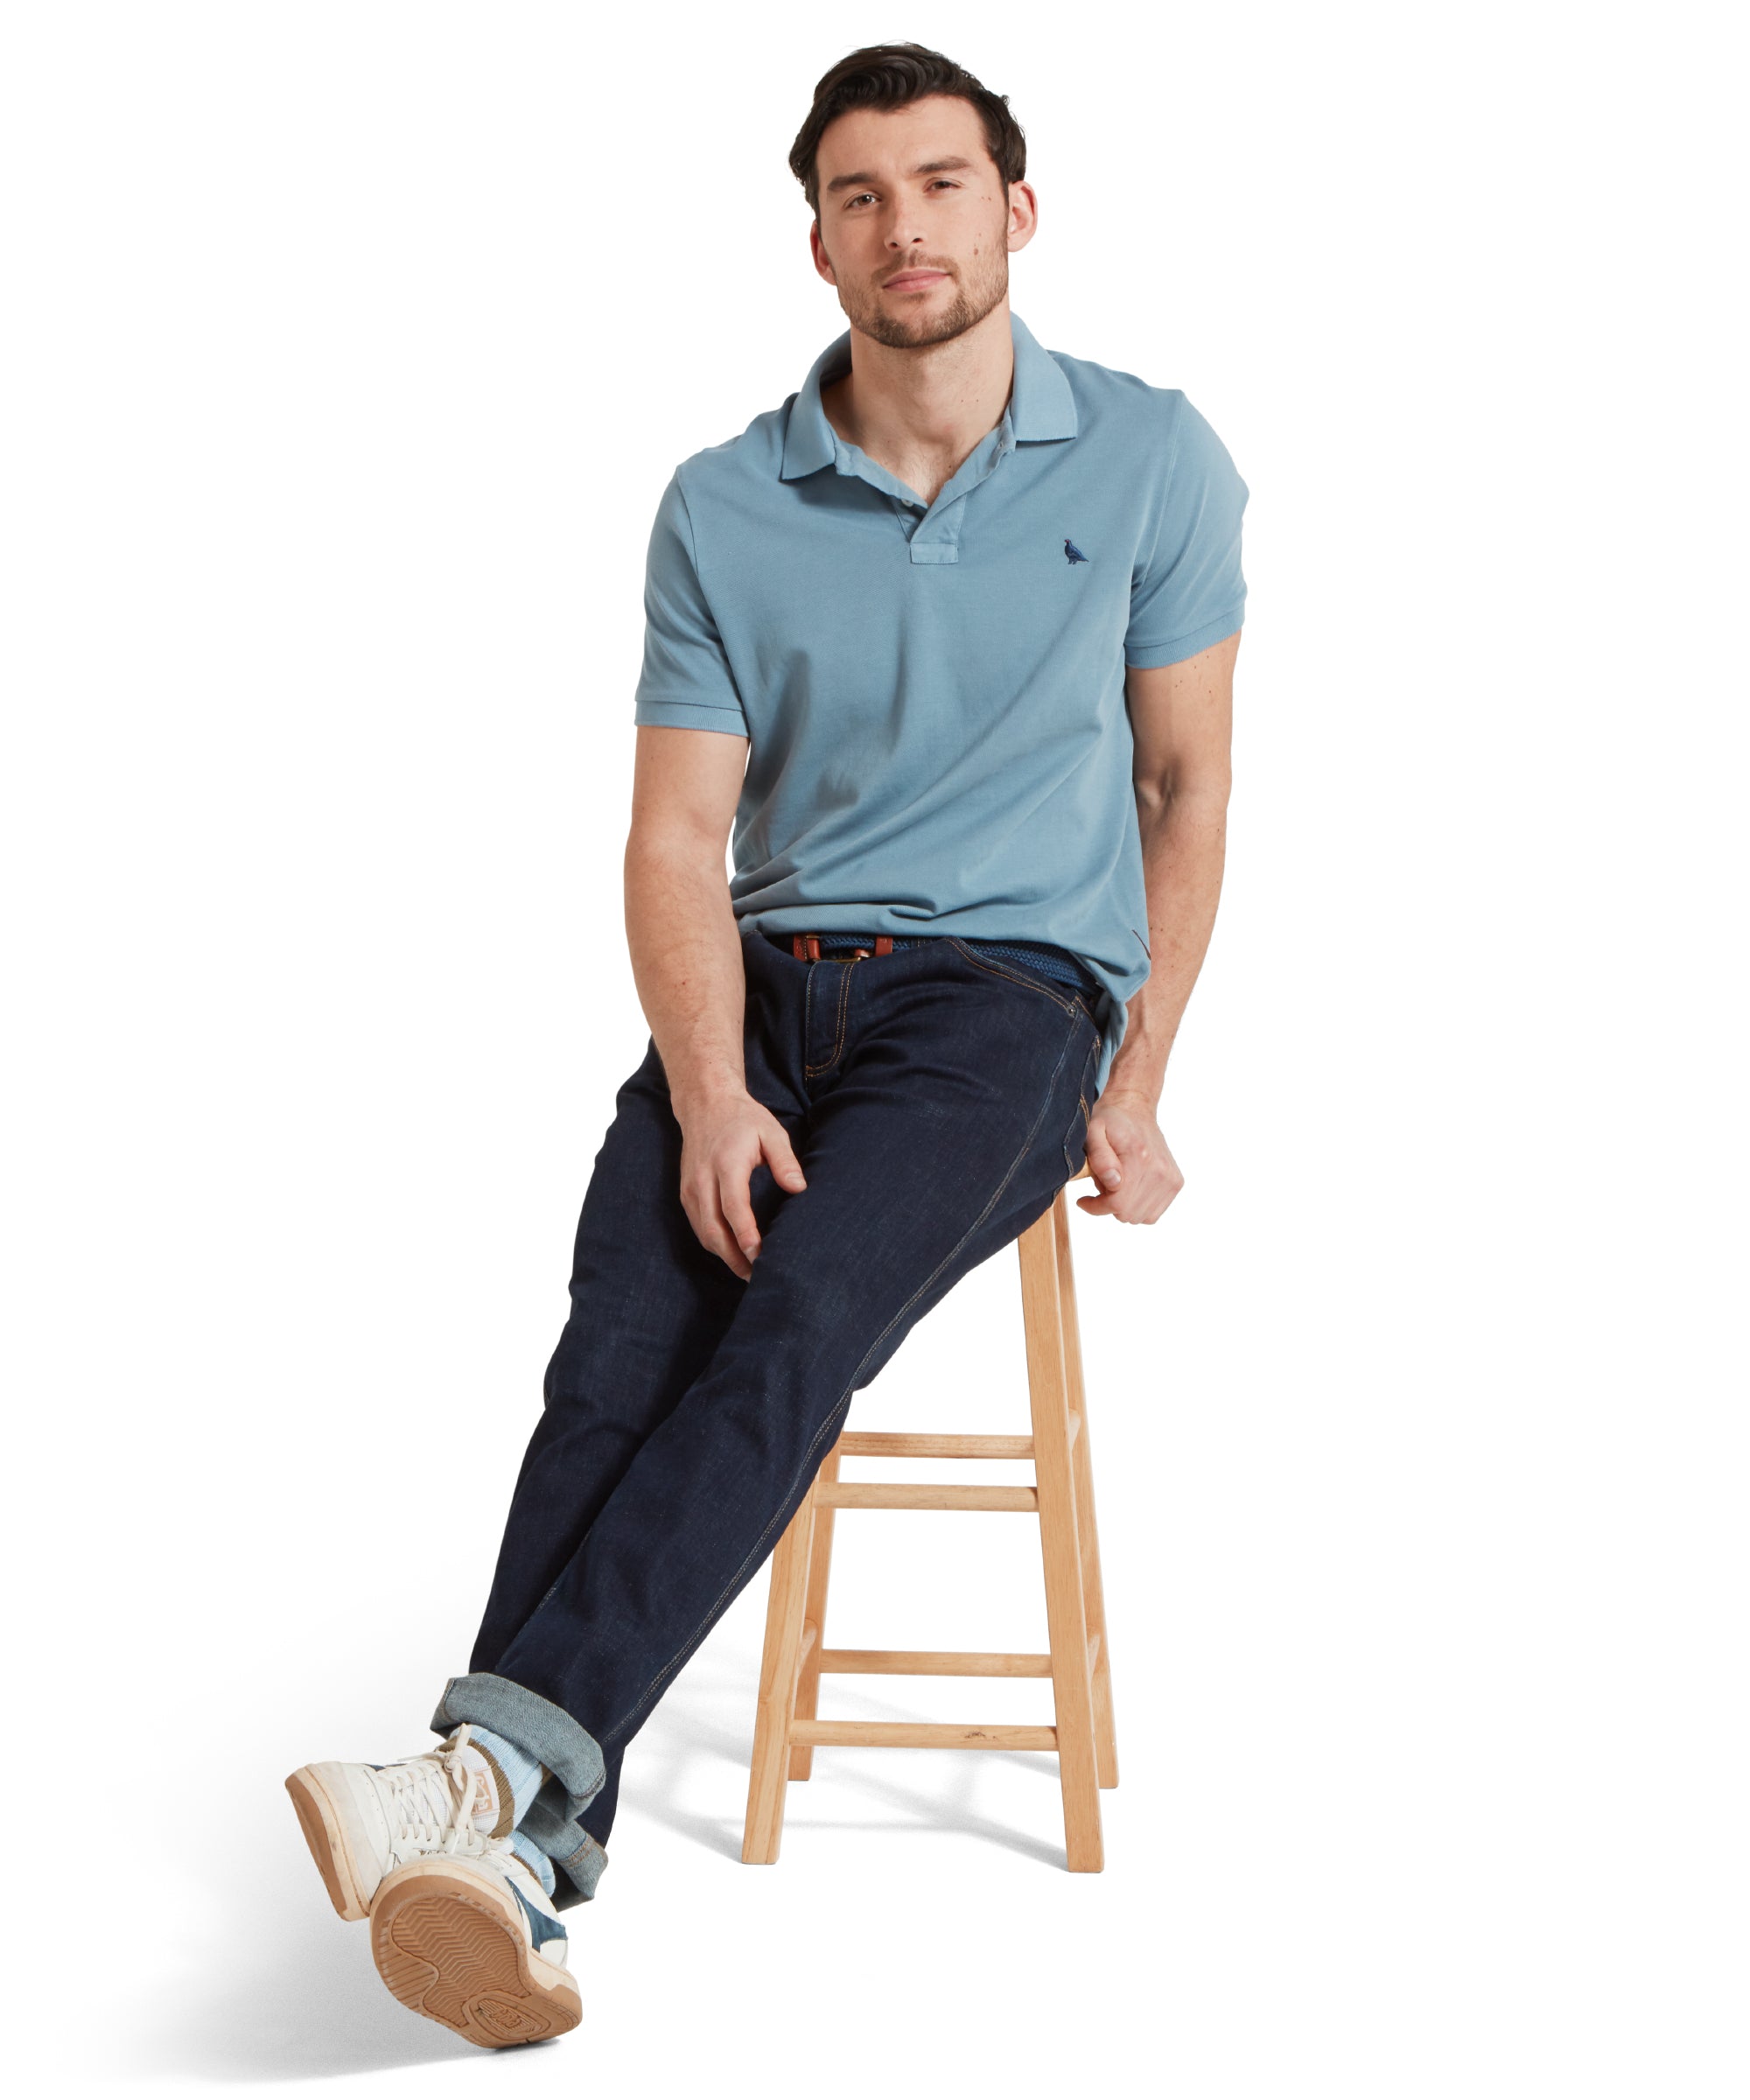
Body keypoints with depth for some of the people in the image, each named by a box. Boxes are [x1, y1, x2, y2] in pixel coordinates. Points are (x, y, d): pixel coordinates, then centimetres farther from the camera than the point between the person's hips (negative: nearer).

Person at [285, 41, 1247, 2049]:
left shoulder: (1149, 463, 3)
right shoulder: (724, 508, 4)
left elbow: (1185, 787, 8)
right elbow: (678, 836, 0)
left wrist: (1136, 1093, -1)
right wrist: (710, 1093, -18)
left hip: (1015, 983, -2)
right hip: (774, 978, 2)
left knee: (797, 1316, -30)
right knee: (620, 1339, -24)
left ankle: (505, 1767, -38)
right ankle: (513, 1871, -33)